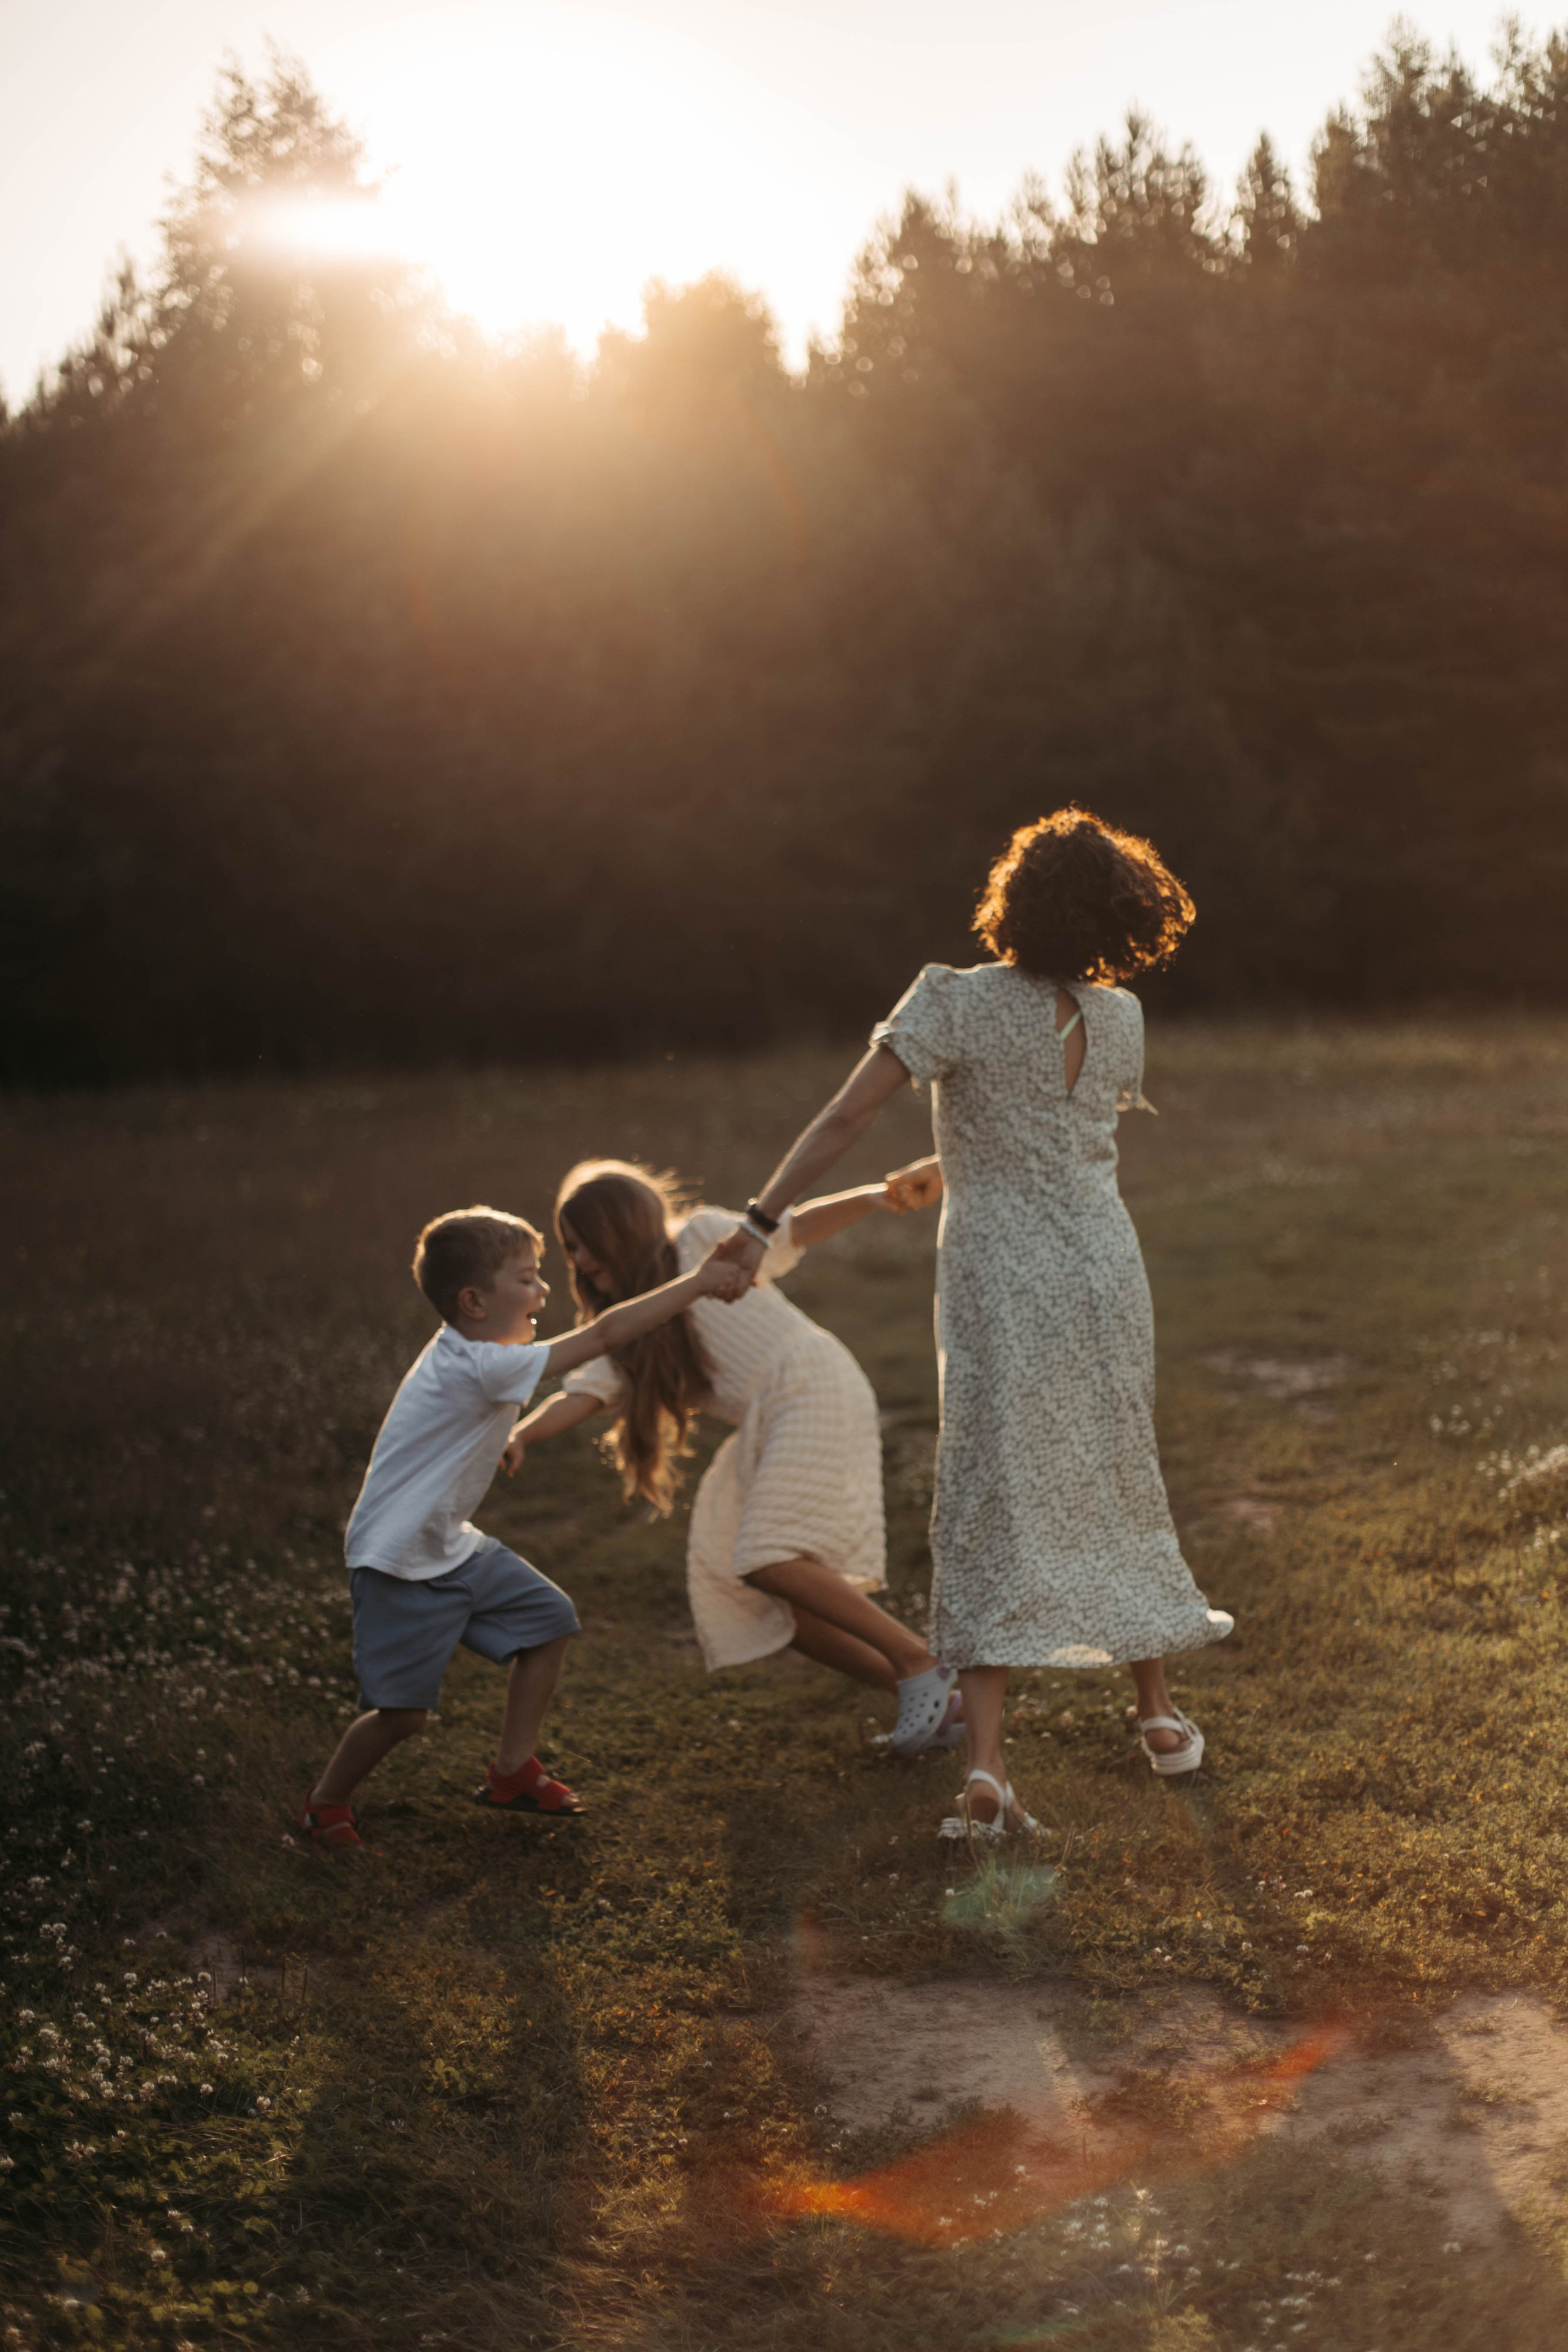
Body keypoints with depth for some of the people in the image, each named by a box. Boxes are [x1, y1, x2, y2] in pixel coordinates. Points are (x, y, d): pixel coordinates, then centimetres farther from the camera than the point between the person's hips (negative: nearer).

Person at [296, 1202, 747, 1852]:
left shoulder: (469, 1353, 2)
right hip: (398, 1566, -10)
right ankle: (325, 1804, 19)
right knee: (403, 1710, -7)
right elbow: (604, 1336, -28)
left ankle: (511, 1772, 22)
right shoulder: (481, 1366, -28)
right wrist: (695, 1283, -23)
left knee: (548, 1619, 11)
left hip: (451, 1548, 10)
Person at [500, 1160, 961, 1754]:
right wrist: (520, 1434, -18)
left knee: (768, 1561, -22)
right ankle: (929, 1702, 7)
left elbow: (796, 1228, -8)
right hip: (764, 1431, 8)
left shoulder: (702, 1238, -1)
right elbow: (584, 1393, 1)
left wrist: (871, 1197, -25)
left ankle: (920, 1665, -11)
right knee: (745, 1593, 2)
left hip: (813, 1391, -8)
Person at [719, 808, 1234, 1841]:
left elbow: (847, 1115, -16)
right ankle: (1158, 1713, 34)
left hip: (998, 1282, -3)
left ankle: (988, 1763, -8)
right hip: (1103, 1268, 4)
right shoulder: (1119, 1019, 1)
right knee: (1118, 1482, 19)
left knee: (992, 1507, 0)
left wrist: (763, 1220, -10)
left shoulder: (957, 1002, -13)